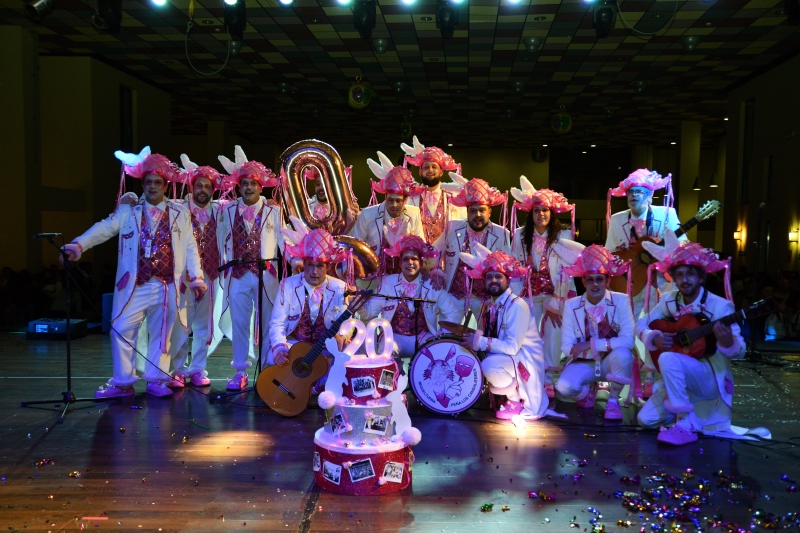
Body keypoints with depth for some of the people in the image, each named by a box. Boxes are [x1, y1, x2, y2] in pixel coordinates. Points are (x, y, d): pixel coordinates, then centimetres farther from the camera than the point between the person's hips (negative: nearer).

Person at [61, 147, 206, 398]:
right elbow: (104, 228, -6)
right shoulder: (127, 211, 8)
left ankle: (156, 380, 18)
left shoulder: (180, 213, 9)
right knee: (121, 330, -1)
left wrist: (196, 277, -2)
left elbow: (190, 247, 6)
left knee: (160, 333, 6)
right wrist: (79, 245, -22)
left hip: (167, 286, 0)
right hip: (133, 285, 0)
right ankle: (122, 383, 12)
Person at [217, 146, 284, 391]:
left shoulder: (273, 211, 5)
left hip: (265, 275, -2)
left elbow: (283, 239, -1)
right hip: (237, 275, 2)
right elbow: (222, 241, 11)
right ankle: (240, 372, 15)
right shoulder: (227, 210, 10)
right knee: (239, 324, 6)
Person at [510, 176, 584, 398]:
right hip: (530, 293, 2)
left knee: (552, 335, -5)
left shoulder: (564, 235, -9)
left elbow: (567, 271, -10)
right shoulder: (520, 235, 0)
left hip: (557, 293, -2)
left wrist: (555, 301, -12)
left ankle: (547, 380, 5)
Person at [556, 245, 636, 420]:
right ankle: (588, 391, 12)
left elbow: (628, 340, -22)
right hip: (584, 364, 1)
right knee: (563, 388, -28)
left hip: (611, 362, -1)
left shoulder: (621, 301, -12)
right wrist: (608, 346, -21)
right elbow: (567, 347, -12)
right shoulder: (571, 305, -8)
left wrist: (592, 344, -26)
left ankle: (613, 400, -6)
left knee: (622, 353, -35)